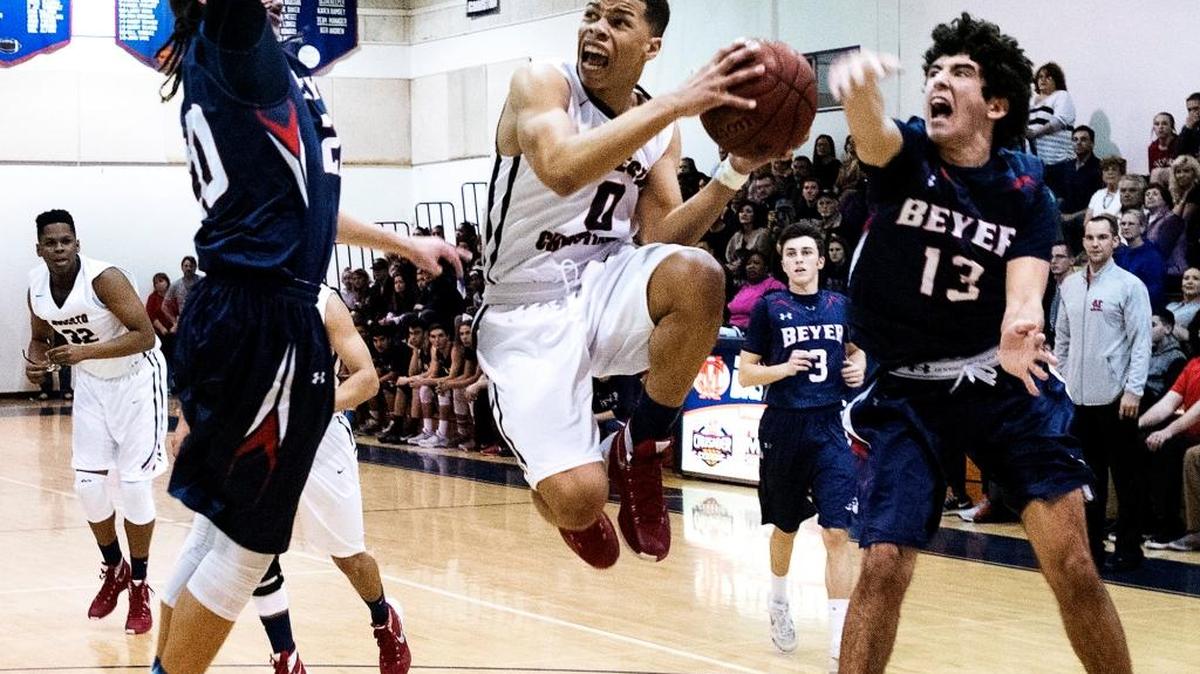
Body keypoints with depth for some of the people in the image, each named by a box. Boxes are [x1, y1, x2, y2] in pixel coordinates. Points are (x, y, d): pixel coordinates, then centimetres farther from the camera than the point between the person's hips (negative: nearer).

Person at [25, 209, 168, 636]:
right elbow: (41, 336, 9)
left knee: (135, 485, -7)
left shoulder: (104, 278, -28)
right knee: (87, 484, 2)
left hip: (135, 379, -6)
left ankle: (139, 586, 7)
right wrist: (36, 362, -14)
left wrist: (85, 351, -37)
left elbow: (145, 336, -29)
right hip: (91, 382, 6)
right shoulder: (36, 284, -8)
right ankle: (114, 569, 25)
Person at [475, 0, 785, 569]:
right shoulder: (541, 84, -12)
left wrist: (734, 173, -11)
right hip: (527, 316, -4)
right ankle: (571, 507, 24)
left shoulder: (660, 130, 5)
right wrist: (677, 104, -38)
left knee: (697, 277, -32)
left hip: (605, 288, 4)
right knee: (579, 499, -20)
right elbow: (563, 170, -33)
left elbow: (661, 239, 2)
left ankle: (640, 449, -7)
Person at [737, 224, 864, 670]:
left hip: (829, 429, 1)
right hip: (783, 429, -1)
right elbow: (745, 374, -1)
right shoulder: (769, 307, -3)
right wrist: (785, 367, -18)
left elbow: (855, 348, 25)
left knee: (837, 534, -11)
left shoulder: (840, 305, 5)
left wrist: (858, 366, 3)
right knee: (785, 529, 16)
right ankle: (778, 603, 45)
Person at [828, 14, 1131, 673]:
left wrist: (1019, 330, -42)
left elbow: (1025, 293, -16)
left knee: (1071, 561, -7)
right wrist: (858, 85, -59)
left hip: (1003, 384, 1)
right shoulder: (904, 155, -8)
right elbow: (871, 132, -33)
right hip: (905, 389, -1)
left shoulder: (1026, 189, -3)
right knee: (884, 565, -12)